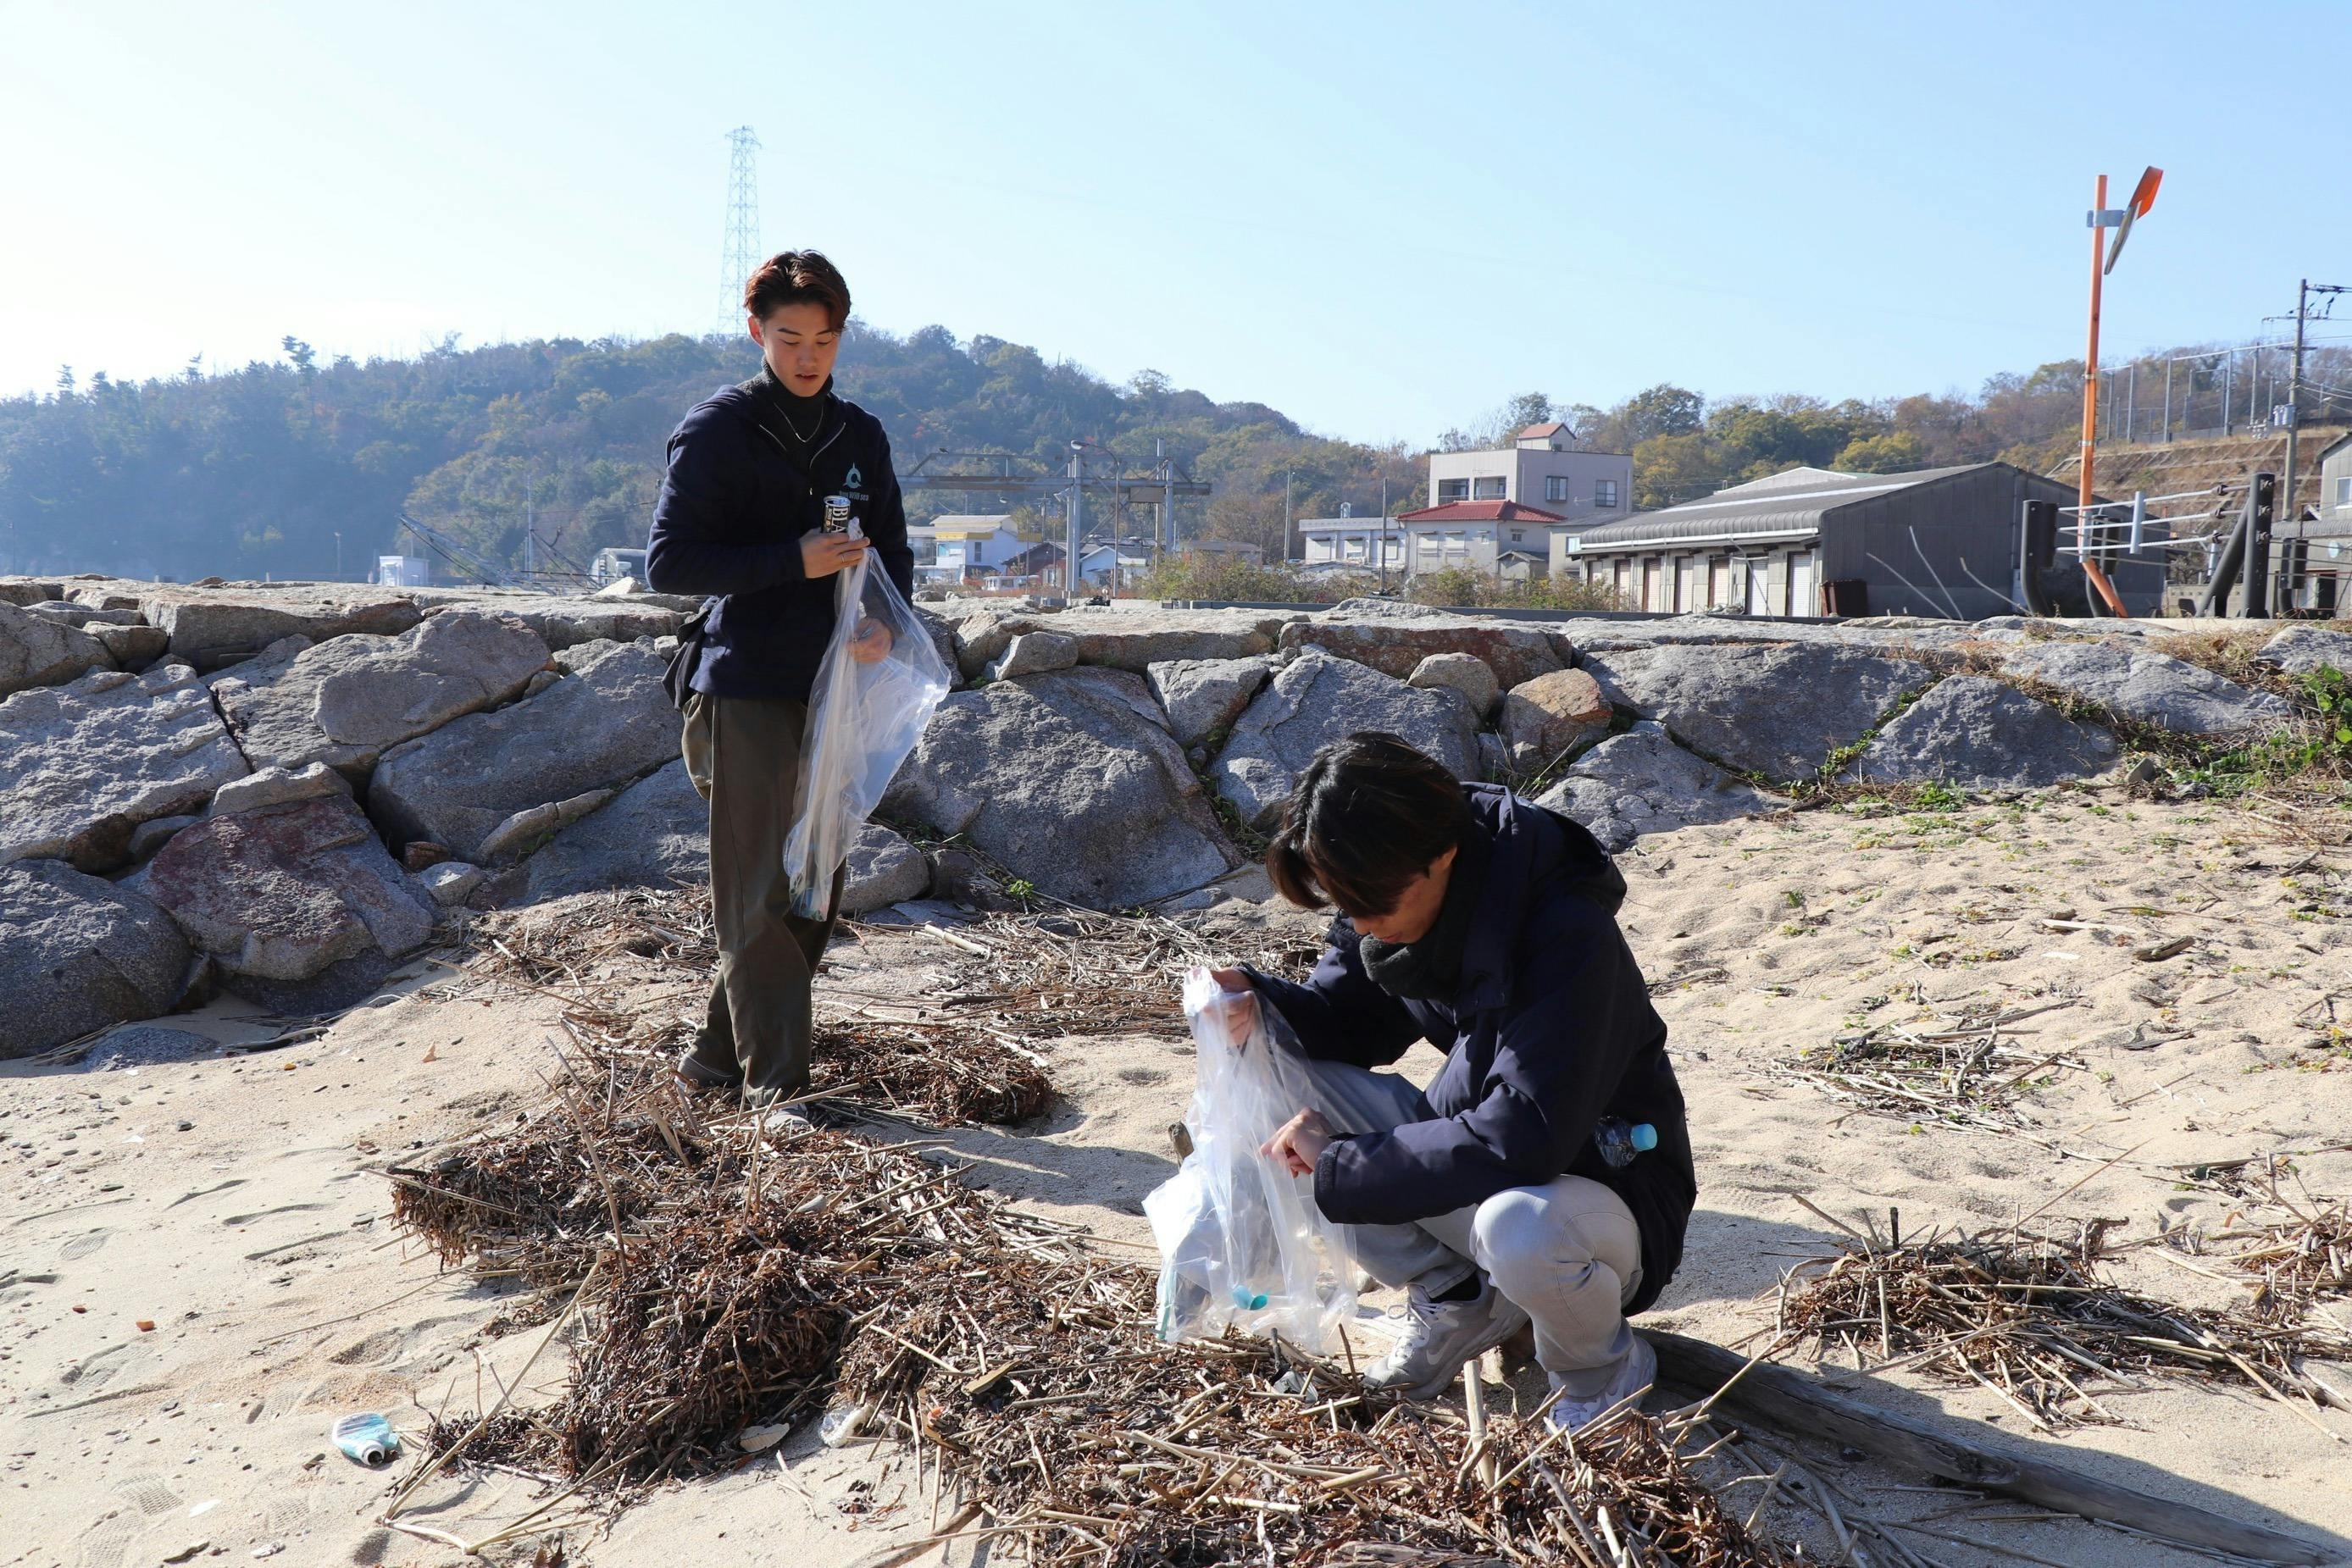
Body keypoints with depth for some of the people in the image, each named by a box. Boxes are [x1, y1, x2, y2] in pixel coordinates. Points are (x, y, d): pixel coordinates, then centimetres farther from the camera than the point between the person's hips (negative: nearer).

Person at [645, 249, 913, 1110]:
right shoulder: (717, 429, -2)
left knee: (813, 894, 10)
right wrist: (793, 562, -17)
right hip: (745, 691, -6)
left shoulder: (861, 436, 13)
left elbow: (893, 551, 17)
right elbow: (668, 562, -7)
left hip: (834, 692, 6)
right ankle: (774, 1085, 2)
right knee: (759, 898, -4)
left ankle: (718, 1053, 24)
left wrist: (884, 621, -5)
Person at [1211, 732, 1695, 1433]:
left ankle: (1602, 1367, -3)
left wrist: (1338, 1171, -29)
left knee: (1516, 1226, -41)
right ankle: (1456, 1302, 3)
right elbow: (1349, 1019, 5)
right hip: (1475, 1159, 7)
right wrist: (1256, 1002, -18)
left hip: (1602, 1190, -6)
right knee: (1285, 1084, -12)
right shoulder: (1399, 901, -9)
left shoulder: (1569, 936, -30)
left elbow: (1521, 1141, -35)